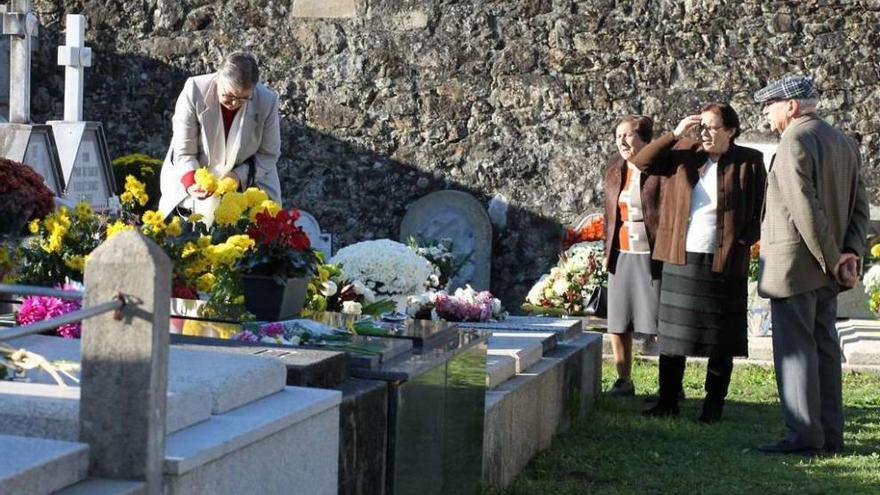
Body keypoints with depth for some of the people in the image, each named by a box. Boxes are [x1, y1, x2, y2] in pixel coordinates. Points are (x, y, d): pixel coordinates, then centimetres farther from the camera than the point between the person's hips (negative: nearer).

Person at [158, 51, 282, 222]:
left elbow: (268, 154, -6)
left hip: (247, 181, 1)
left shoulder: (267, 102, -19)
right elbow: (184, 152, -17)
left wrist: (240, 175, -24)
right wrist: (191, 183, -37)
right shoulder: (195, 92, -23)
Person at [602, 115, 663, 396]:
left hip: (653, 255, -6)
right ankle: (624, 381, 18)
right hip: (622, 256, 6)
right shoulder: (615, 169, 11)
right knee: (618, 323, 8)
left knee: (663, 323, -4)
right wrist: (607, 251, 16)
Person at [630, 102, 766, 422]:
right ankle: (668, 402, 15)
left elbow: (761, 213, 1)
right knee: (672, 335, 6)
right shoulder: (685, 154, 6)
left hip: (723, 264, -3)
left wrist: (740, 245, -11)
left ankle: (713, 405, 13)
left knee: (720, 341, 3)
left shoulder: (748, 163, -1)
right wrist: (675, 134, -7)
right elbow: (641, 162, 0)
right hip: (680, 260, 3)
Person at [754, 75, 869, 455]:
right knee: (824, 346, 12)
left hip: (795, 264, -9)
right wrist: (850, 253, 1)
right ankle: (830, 435, 15)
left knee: (795, 348, -5)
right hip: (825, 268, 9)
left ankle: (803, 436, -4)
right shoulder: (844, 143, 15)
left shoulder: (795, 143, -14)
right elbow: (860, 205, 10)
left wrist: (831, 259, -14)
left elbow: (805, 209, -20)